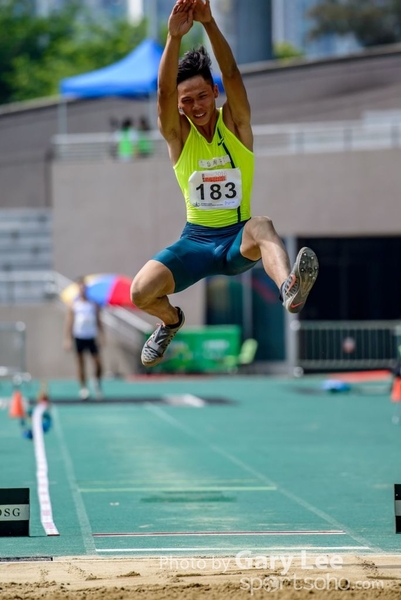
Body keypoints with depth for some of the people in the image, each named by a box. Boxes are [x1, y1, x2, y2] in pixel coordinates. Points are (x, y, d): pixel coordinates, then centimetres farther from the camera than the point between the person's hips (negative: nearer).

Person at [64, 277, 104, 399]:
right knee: (81, 364, 1)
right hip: (79, 337, -1)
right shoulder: (74, 305, 4)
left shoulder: (94, 305, 7)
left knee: (98, 362, -7)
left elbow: (98, 321, 10)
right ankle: (83, 387, 6)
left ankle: (98, 382, 17)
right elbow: (69, 323, 3)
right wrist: (68, 339, -3)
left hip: (91, 337, 1)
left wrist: (101, 335, 0)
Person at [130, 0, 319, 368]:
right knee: (141, 292, -21)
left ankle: (290, 290, -70)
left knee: (262, 226, -38)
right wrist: (175, 37, -38)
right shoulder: (177, 133, -3)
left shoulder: (236, 123, -3)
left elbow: (231, 75, -19)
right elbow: (165, 91, -23)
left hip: (239, 240, -2)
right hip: (197, 241, 2)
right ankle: (171, 320, 17)